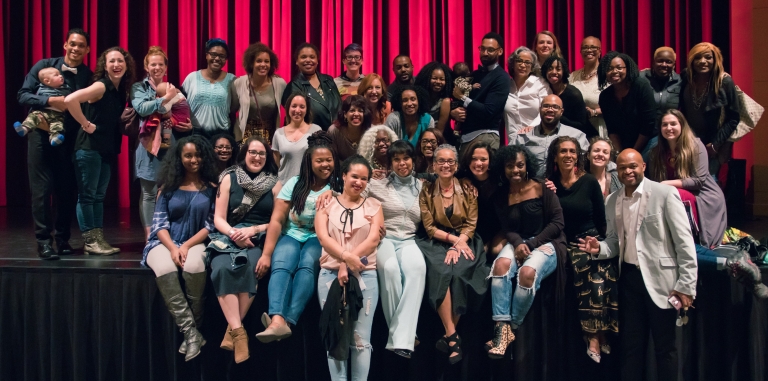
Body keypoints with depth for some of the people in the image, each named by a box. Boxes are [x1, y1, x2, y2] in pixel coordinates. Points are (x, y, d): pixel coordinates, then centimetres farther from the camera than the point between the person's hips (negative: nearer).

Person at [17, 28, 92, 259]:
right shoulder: (44, 66, 1)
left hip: (70, 138, 1)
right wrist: (50, 101, -18)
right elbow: (22, 95, -3)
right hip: (42, 134, -1)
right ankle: (43, 240, 1)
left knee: (67, 190, 3)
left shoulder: (89, 76, 3)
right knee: (42, 189, -4)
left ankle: (62, 238, 17)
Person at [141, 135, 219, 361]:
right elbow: (159, 223, 2)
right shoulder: (168, 187, 9)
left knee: (194, 267, -36)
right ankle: (191, 332, -30)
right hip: (164, 243, 1)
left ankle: (192, 330, -19)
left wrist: (186, 246, -13)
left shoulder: (211, 189, 5)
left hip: (195, 243, -1)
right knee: (165, 270, -34)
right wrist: (172, 247, -15)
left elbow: (211, 225, 0)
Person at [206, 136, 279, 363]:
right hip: (229, 237, 1)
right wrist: (233, 233, -14)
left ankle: (232, 330, -23)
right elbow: (218, 219, 5)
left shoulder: (273, 184, 8)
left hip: (260, 240, -1)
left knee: (248, 267, -34)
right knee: (222, 268, -32)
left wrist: (254, 230, -12)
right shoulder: (229, 178, 10)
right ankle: (238, 330, -34)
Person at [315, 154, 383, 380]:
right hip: (330, 274, 1)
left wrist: (348, 265, -13)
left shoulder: (373, 206, 11)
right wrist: (346, 256, -20)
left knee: (361, 340, -2)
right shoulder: (327, 205, 10)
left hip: (365, 275, 0)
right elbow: (323, 238, -4)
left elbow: (373, 239, -2)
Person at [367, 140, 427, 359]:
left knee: (417, 267, -34)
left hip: (408, 240, 2)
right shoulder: (378, 185, 9)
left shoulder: (422, 187, 15)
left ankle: (401, 338, -37)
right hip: (383, 238, -1)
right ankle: (403, 332, -21)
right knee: (390, 268, -36)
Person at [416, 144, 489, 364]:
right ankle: (453, 336, -28)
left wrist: (458, 244, -16)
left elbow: (471, 224, 1)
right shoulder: (426, 191, 5)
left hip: (463, 242, 0)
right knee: (440, 272, -31)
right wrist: (452, 238, -14)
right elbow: (429, 227, 1)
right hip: (437, 243, 0)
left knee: (459, 272, -31)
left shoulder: (468, 190, 5)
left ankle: (449, 336, -20)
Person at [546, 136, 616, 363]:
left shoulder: (590, 182, 1)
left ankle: (594, 334, -12)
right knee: (591, 276, -23)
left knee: (601, 275, -24)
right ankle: (596, 334, -11)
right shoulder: (549, 185, 4)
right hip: (568, 243, 0)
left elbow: (601, 218, 5)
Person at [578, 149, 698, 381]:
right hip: (629, 277, 5)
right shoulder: (611, 201, 7)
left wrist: (686, 285, -14)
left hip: (659, 279, -5)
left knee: (664, 346, 8)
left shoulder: (665, 194, -9)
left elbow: (684, 242, -11)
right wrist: (599, 248, -9)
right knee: (630, 344, 14)